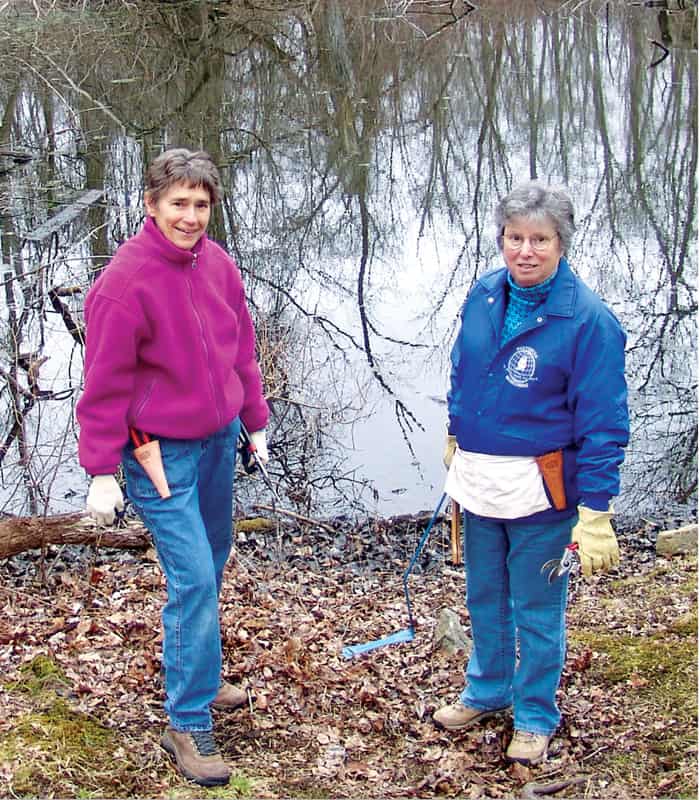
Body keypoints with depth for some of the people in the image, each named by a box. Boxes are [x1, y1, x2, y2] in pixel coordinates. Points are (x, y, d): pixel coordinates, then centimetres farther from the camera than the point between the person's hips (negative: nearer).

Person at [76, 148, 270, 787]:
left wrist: (255, 422, 17)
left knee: (211, 563, 19)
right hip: (161, 454, -7)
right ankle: (188, 726, 3)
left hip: (218, 438, 7)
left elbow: (241, 348, 12)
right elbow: (105, 386, -15)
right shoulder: (125, 280, -19)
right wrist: (102, 473, -13)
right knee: (194, 581, -9)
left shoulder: (218, 264, 1)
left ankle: (198, 676, 39)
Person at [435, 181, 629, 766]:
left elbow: (603, 425, -16)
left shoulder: (589, 319, -17)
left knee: (536, 608, 10)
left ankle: (535, 715, 31)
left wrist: (595, 514, -18)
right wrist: (455, 440, 21)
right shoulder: (484, 295, -1)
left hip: (539, 490, -5)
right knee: (484, 597, 21)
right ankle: (487, 690, 43)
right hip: (478, 478, 5)